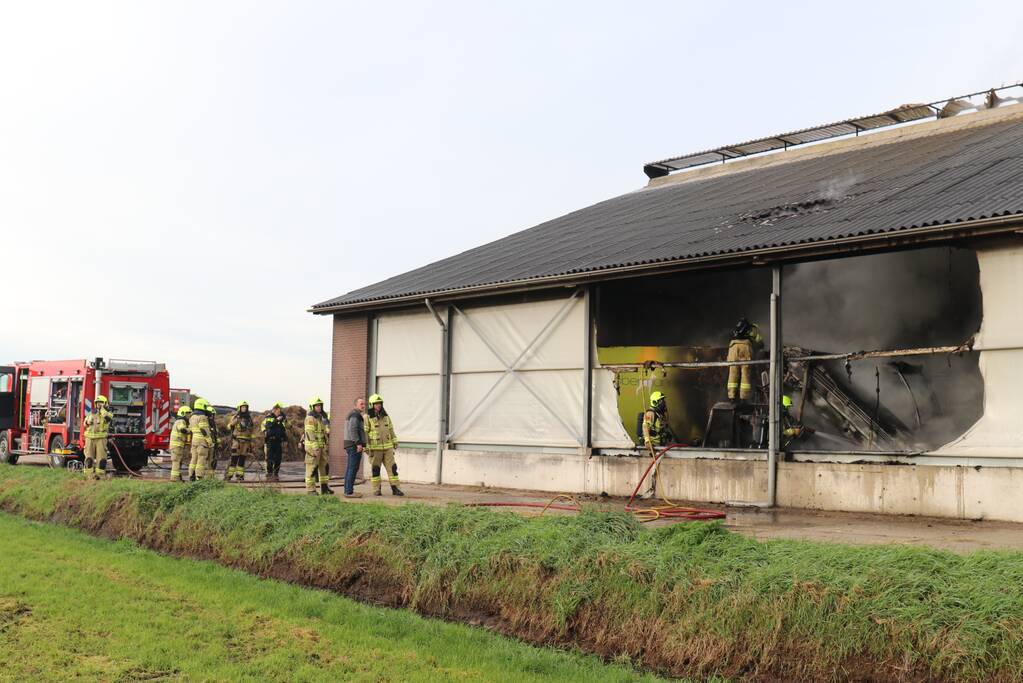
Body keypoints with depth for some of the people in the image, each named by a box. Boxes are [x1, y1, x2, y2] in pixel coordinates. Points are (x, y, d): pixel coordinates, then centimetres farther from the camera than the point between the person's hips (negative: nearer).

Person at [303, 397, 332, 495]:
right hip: (313, 446, -9)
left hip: (322, 446, 9)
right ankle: (310, 490, 0)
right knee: (312, 468, -4)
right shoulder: (310, 418, -12)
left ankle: (324, 488, 16)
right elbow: (310, 434, -19)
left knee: (324, 467, 9)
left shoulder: (321, 417, 16)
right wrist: (315, 448, -24)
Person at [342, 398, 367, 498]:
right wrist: (358, 443, -24)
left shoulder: (352, 414, 23)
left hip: (350, 445, 11)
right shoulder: (355, 414, -10)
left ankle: (347, 490, 14)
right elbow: (352, 429, -22)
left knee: (349, 468, 11)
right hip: (355, 445, -11)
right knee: (353, 468, -11)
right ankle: (349, 492, -14)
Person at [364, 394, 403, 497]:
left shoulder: (385, 416, 11)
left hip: (387, 447, 4)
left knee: (392, 467, 0)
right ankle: (376, 490, 11)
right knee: (375, 469, 3)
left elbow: (391, 429, 18)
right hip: (375, 448, -4)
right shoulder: (367, 417, -5)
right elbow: (364, 433, -8)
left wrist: (395, 441, 14)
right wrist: (365, 447, -12)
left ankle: (395, 488, 4)